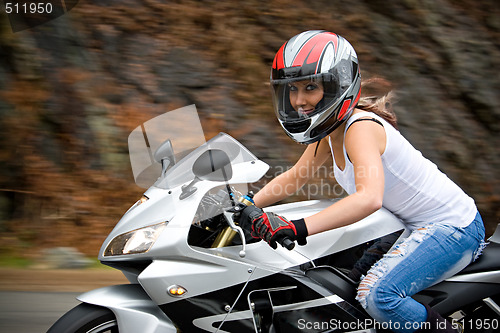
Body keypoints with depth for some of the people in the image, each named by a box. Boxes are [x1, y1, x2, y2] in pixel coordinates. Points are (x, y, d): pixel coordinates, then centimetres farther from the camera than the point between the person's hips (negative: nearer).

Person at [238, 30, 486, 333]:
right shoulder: (330, 130, 4)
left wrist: (298, 228, -47)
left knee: (376, 296, -27)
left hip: (453, 228, -10)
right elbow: (294, 178, 16)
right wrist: (248, 205, 4)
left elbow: (369, 198, -41)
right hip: (420, 226, 10)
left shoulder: (361, 127, -25)